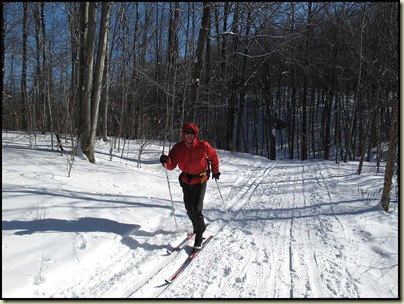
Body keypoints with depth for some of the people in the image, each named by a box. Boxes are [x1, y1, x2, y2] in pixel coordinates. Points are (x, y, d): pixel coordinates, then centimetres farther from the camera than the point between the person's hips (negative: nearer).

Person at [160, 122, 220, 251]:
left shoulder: (203, 146, -16)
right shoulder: (178, 148, -10)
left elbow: (213, 156, 2)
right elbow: (171, 165, -9)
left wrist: (215, 171, 5)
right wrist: (166, 162, -30)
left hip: (200, 181, -4)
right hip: (186, 181, 4)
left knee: (197, 209, -12)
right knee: (189, 208, 13)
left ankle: (199, 236, 3)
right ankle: (198, 226, 40)